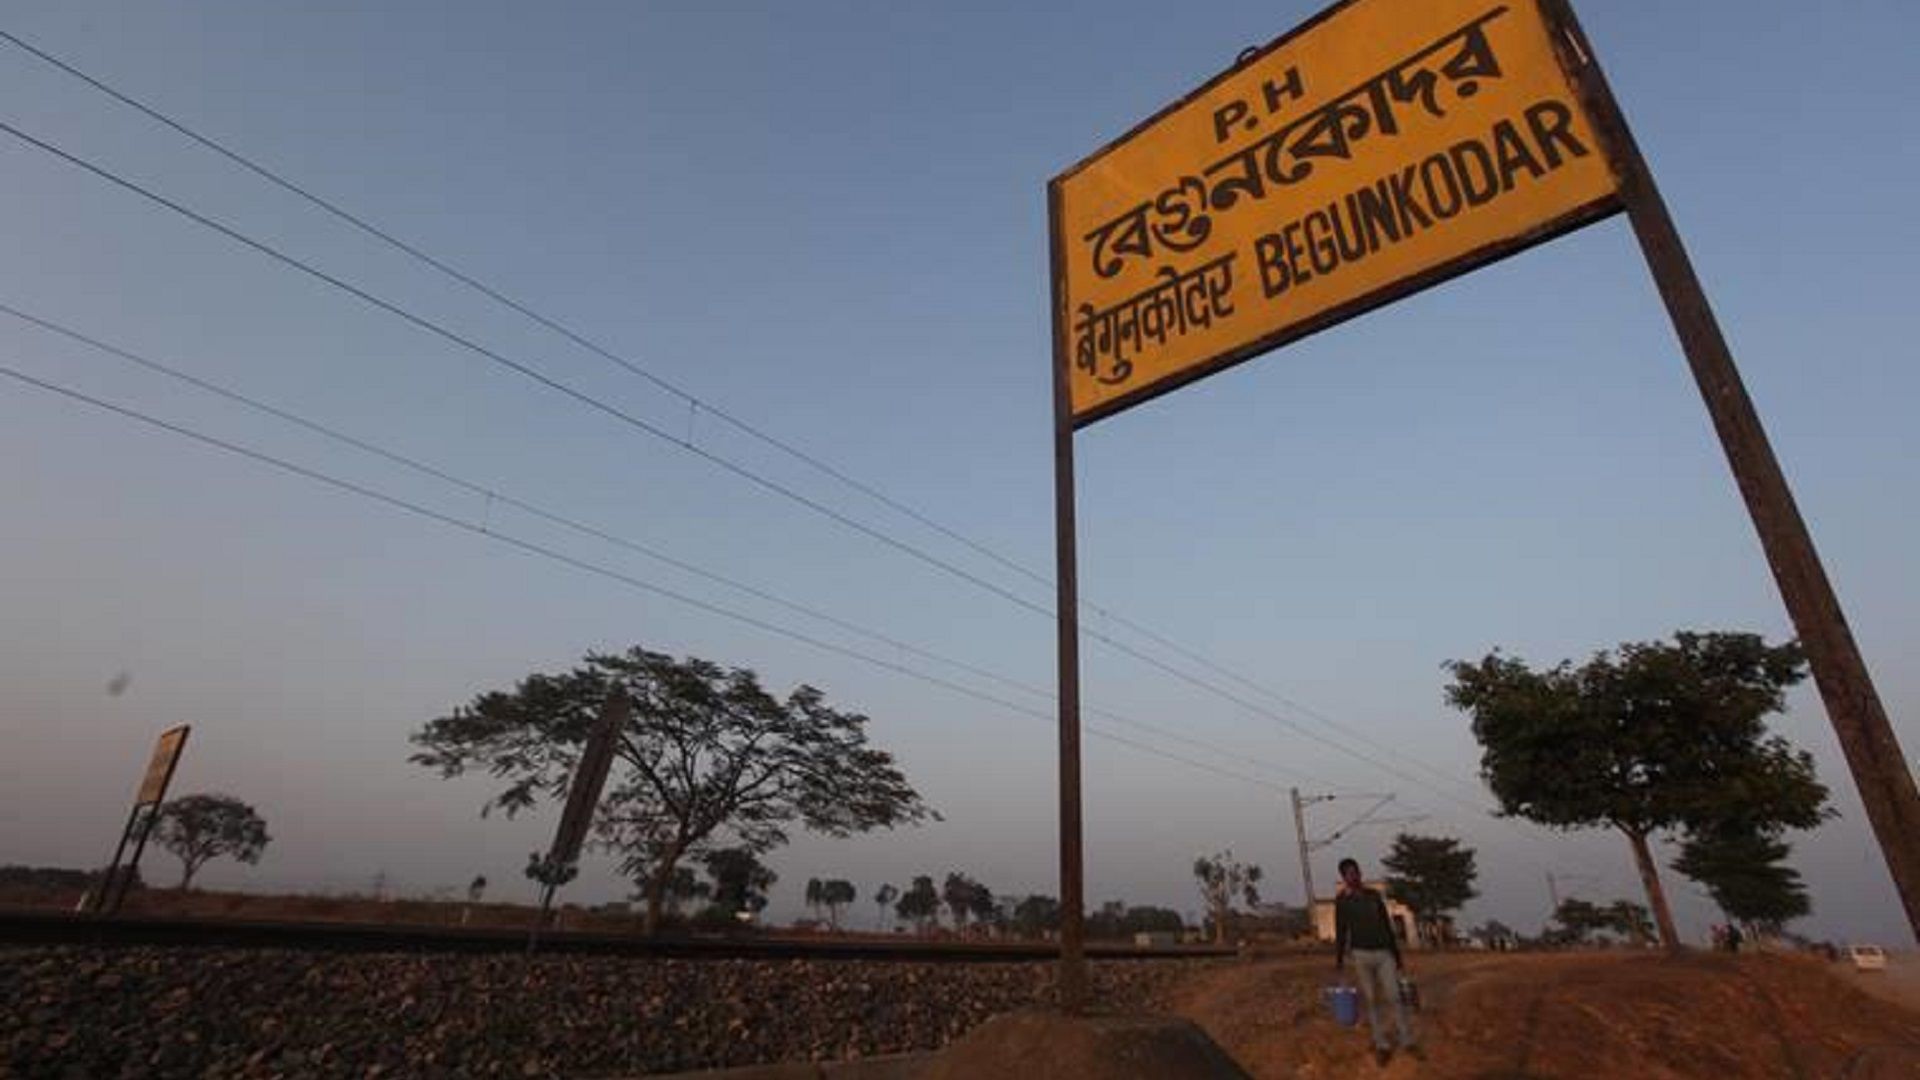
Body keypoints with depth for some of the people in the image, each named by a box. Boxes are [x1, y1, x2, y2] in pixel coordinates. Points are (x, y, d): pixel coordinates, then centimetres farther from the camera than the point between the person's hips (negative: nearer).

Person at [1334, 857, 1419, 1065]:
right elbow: (1341, 931, 1)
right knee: (1371, 1000, 2)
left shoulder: (1374, 896, 6)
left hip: (1384, 953, 2)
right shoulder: (1342, 901, -1)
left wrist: (1397, 954, 10)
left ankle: (1407, 1041, 8)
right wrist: (1339, 959, -2)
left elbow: (1387, 926, 11)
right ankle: (1381, 1045, 8)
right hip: (1361, 955, -2)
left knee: (1394, 997, -2)